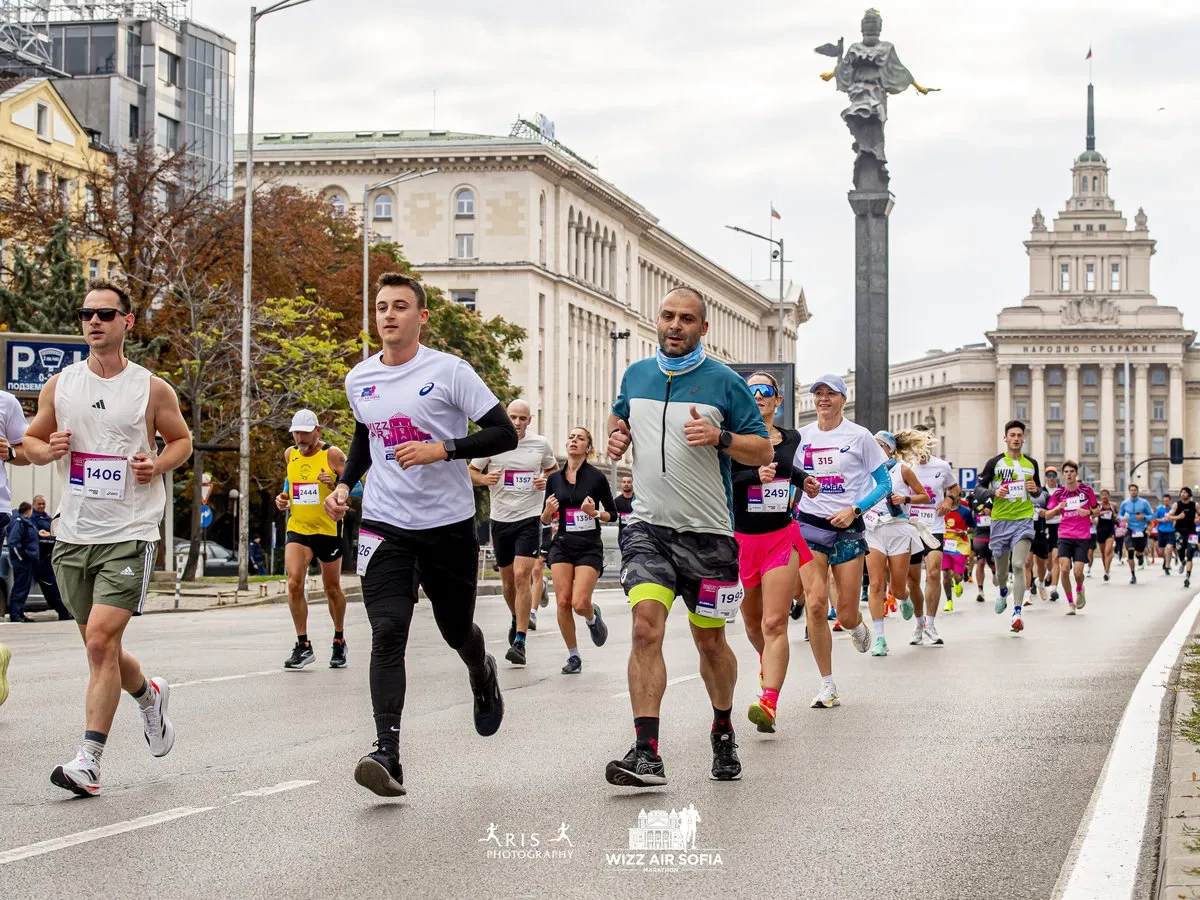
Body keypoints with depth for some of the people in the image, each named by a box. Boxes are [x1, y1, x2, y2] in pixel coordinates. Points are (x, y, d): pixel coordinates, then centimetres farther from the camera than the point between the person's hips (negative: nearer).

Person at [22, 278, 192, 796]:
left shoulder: (152, 389, -1)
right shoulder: (60, 385, 6)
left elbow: (182, 440, 12)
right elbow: (30, 441, 15)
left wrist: (158, 465, -8)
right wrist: (47, 449, -8)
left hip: (129, 533, -4)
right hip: (74, 535, 4)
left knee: (100, 641, -16)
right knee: (100, 646, 14)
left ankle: (90, 758, -12)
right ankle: (149, 696, 45)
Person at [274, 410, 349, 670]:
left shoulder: (332, 455, -9)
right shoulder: (290, 454, 6)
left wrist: (335, 485, -27)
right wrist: (284, 498, 7)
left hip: (328, 530, -3)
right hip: (297, 529, 3)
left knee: (332, 588, 10)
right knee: (294, 583, -16)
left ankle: (339, 641, 31)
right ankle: (303, 646, -10)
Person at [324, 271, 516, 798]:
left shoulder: (449, 371, -8)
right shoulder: (358, 380, 8)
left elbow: (504, 434, -10)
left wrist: (442, 449, -22)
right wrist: (344, 484, 12)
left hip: (449, 523, -2)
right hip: (384, 525, 2)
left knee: (456, 629, 14)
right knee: (388, 633, -16)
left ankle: (483, 675, 52)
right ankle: (387, 756, -23)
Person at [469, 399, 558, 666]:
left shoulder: (541, 444, 1)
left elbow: (553, 470, 18)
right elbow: (471, 472, 7)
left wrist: (547, 481, -4)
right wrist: (484, 479, -15)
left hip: (529, 519, -2)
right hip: (501, 519, 2)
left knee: (522, 576, -16)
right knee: (508, 581, 12)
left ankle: (519, 642, -16)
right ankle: (517, 620, 43)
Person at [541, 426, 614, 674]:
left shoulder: (596, 477, -4)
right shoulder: (554, 479, 6)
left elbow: (613, 514, 1)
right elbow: (545, 520, 11)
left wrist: (595, 513, -18)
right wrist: (548, 510, -11)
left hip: (590, 547, -3)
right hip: (563, 545, 3)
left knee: (580, 603, -14)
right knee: (563, 602, -8)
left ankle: (593, 617, 24)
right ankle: (573, 656, 7)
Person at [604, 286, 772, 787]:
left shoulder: (725, 382, -3)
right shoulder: (635, 375, 8)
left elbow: (763, 451, -2)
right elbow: (619, 416, 29)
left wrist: (720, 437, -20)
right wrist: (616, 435, 6)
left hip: (707, 532, -1)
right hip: (648, 525, 2)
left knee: (709, 640, 9)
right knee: (646, 627, -17)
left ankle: (723, 731, 35)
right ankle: (645, 755, -22)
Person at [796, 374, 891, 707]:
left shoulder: (859, 436, -2)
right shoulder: (801, 436, 6)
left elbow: (884, 483, 0)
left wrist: (855, 510, -12)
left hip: (848, 528, -2)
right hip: (810, 526, 2)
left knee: (846, 615, -2)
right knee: (815, 606, -13)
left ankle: (857, 626, 39)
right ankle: (827, 685, -3)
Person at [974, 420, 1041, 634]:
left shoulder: (1031, 464, 9)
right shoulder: (995, 463, 1)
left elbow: (1039, 492, 22)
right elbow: (978, 490, 1)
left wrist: (1036, 489, -1)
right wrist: (994, 491, -18)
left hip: (1024, 520, 0)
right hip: (1000, 520, 0)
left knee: (1018, 565, -18)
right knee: (1001, 569, 12)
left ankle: (1017, 612, -16)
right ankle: (1003, 593, 47)